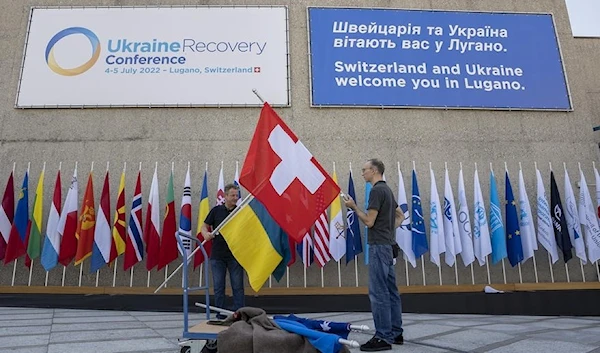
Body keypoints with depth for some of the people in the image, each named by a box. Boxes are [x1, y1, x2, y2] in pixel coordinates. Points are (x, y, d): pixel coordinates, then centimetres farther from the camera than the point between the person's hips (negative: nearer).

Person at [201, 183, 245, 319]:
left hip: (235, 255, 0)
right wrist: (206, 234, -14)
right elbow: (204, 226, 7)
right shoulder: (216, 210, 2)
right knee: (218, 287, 8)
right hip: (217, 255, 1)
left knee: (238, 287, 3)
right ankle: (221, 316, 19)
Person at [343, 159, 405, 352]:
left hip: (379, 246, -10)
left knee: (378, 292, -7)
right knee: (390, 291, 12)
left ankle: (383, 337, -2)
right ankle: (395, 333, 20)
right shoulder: (387, 190, 17)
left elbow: (369, 221, -18)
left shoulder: (376, 190, -15)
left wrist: (354, 207, -6)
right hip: (388, 244, 10)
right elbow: (400, 215, 25)